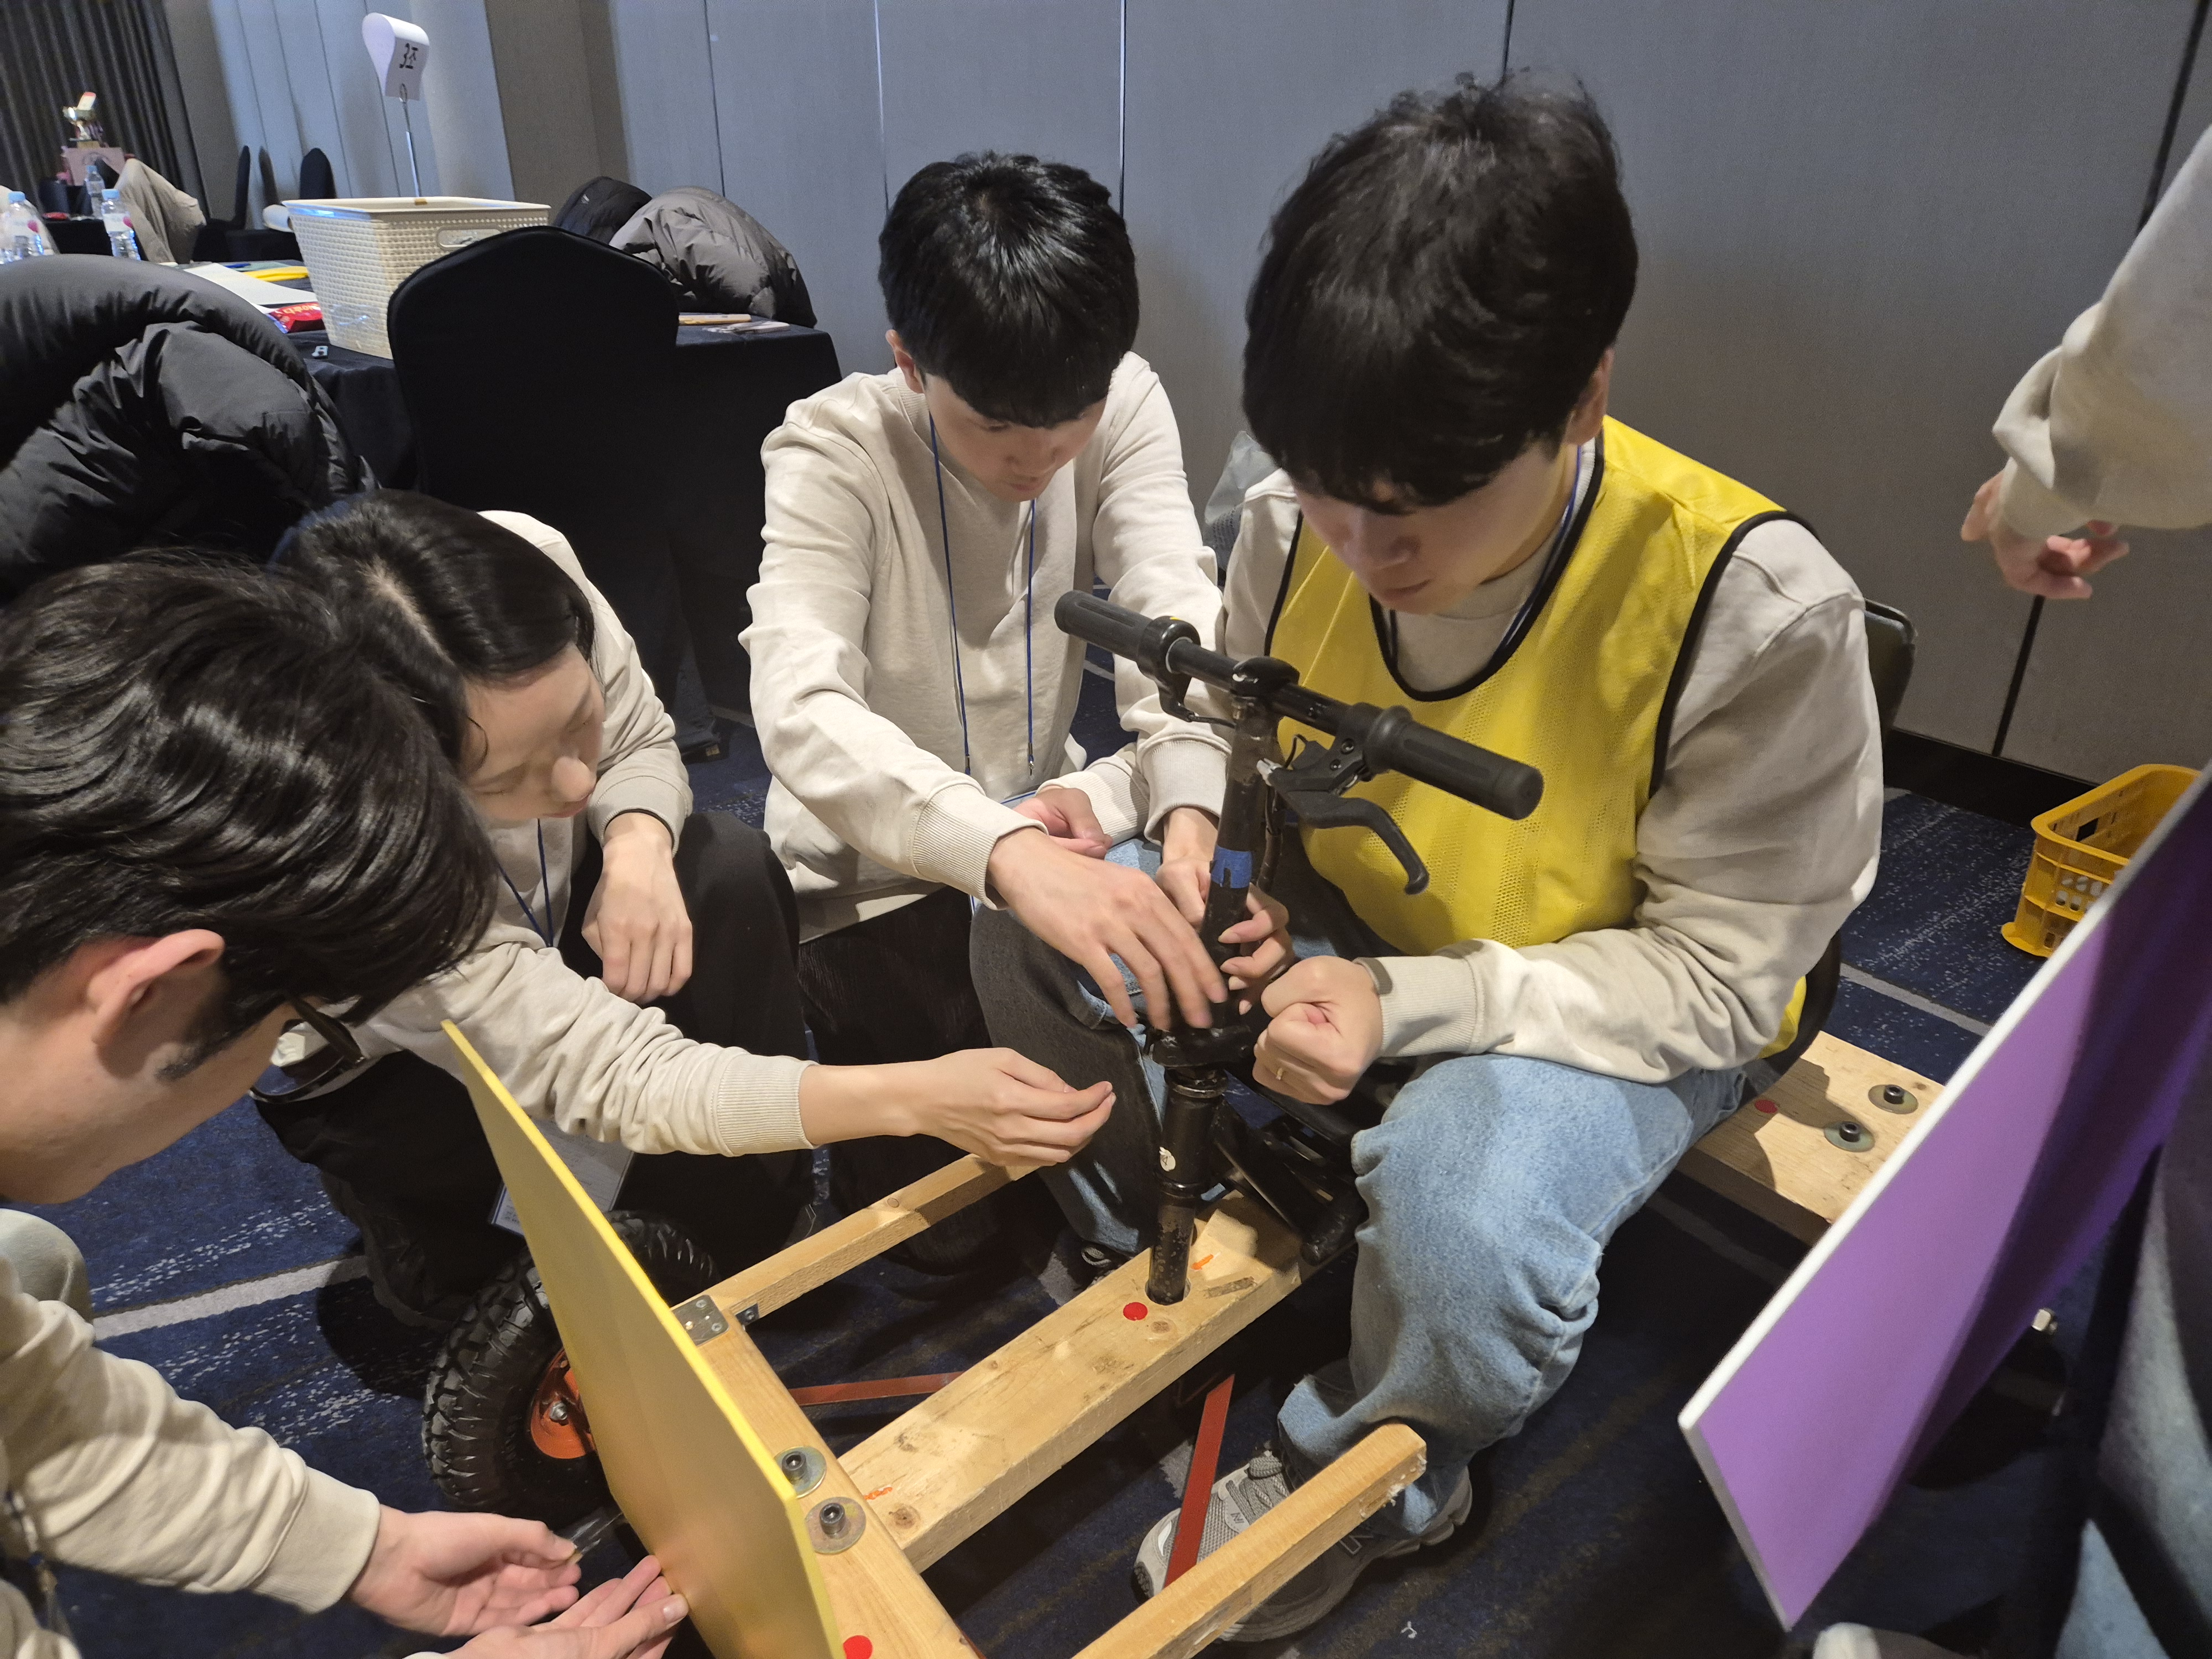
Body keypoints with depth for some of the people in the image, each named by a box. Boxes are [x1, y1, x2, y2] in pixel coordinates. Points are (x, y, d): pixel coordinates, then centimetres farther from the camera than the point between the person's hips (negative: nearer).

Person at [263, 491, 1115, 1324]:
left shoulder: (533, 566, -32)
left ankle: (750, 1251, -8)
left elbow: (639, 744, -12)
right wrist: (912, 1098, -49)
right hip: (370, 1066, -2)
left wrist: (637, 845, -35)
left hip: (546, 908, 3)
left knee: (729, 874, -24)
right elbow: (620, 1080, -40)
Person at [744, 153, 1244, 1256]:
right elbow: (801, 711, -38)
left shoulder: (1123, 405, -10)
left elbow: (1177, 613, -24)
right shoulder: (833, 455, -21)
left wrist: (1190, 805, -46)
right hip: (876, 863, -4)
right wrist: (1007, 850, -56)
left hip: (1047, 816, 5)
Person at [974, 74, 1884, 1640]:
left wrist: (1408, 1004, -32)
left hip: (1620, 1009, -4)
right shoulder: (1295, 526, -17)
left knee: (1463, 1220, -35)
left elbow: (1720, 976, -21)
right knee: (1034, 916, -9)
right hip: (1346, 922, 5)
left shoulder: (1759, 614, -30)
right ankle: (1159, 1220, 18)